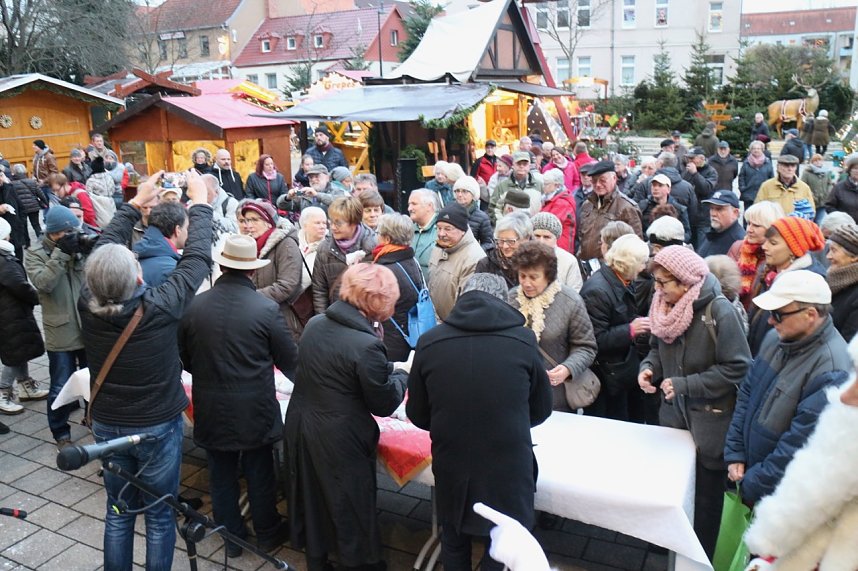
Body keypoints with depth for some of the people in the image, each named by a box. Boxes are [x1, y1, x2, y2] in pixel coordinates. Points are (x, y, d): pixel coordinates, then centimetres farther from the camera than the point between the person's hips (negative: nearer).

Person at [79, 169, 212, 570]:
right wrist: (200, 203, -4)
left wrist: (136, 203, 8)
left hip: (107, 425, 4)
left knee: (119, 510, 20)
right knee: (159, 514, 12)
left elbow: (104, 248, -2)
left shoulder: (87, 306, -16)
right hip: (158, 426, -4)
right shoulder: (160, 307, -27)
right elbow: (197, 258, -16)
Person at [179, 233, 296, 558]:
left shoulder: (194, 306, -8)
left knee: (222, 476, 17)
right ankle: (267, 535, 33)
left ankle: (231, 538, 33)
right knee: (260, 475, 15)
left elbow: (185, 359, 5)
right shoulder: (266, 309, -17)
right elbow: (290, 363, -6)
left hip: (211, 410, 2)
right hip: (254, 410, -2)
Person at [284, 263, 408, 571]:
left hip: (301, 426, 7)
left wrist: (386, 369, 8)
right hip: (339, 439, -7)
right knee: (351, 505, 15)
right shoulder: (366, 345, -26)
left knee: (311, 497, 23)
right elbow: (384, 404, -16)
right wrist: (401, 373, 1)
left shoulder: (315, 324, -2)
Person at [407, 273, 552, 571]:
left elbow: (417, 415, 5)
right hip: (508, 468, -1)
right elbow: (541, 410, 5)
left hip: (450, 467, 2)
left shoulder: (429, 341, -5)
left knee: (454, 545, 25)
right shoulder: (523, 339, -7)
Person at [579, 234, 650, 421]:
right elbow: (595, 339, -24)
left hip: (624, 370, 9)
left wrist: (640, 323, 0)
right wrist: (630, 330, -25)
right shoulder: (597, 290, -23)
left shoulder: (620, 282, 5)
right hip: (608, 379, -9)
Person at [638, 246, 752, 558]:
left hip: (709, 420, -5)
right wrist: (648, 367, -8)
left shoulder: (719, 311, -21)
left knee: (705, 495, 9)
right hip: (673, 413, 5)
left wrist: (685, 384, -21)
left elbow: (737, 368, -18)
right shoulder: (664, 305, -2)